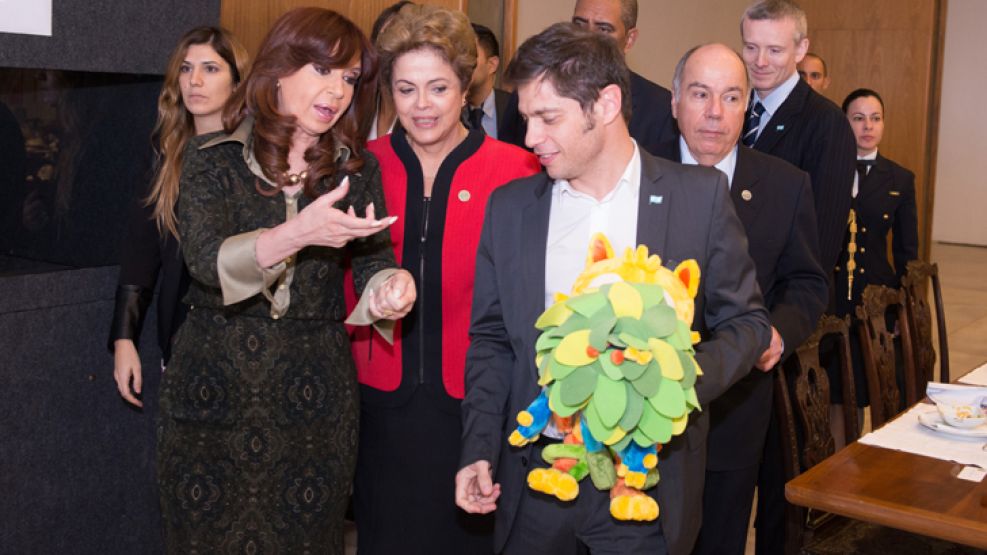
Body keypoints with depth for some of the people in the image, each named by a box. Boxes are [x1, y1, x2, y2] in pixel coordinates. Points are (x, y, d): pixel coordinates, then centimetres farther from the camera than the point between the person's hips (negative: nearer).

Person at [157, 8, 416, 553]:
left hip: (314, 389, 1)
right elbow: (205, 259, -17)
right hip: (212, 382, -1)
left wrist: (389, 286, -23)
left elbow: (371, 261, 1)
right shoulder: (211, 158, -2)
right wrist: (299, 233, -33)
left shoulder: (358, 169, 5)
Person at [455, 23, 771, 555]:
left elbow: (746, 322, 0)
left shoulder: (700, 195, -6)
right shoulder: (509, 206, 1)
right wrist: (478, 450, -2)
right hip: (533, 478, 2)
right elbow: (490, 339, 7)